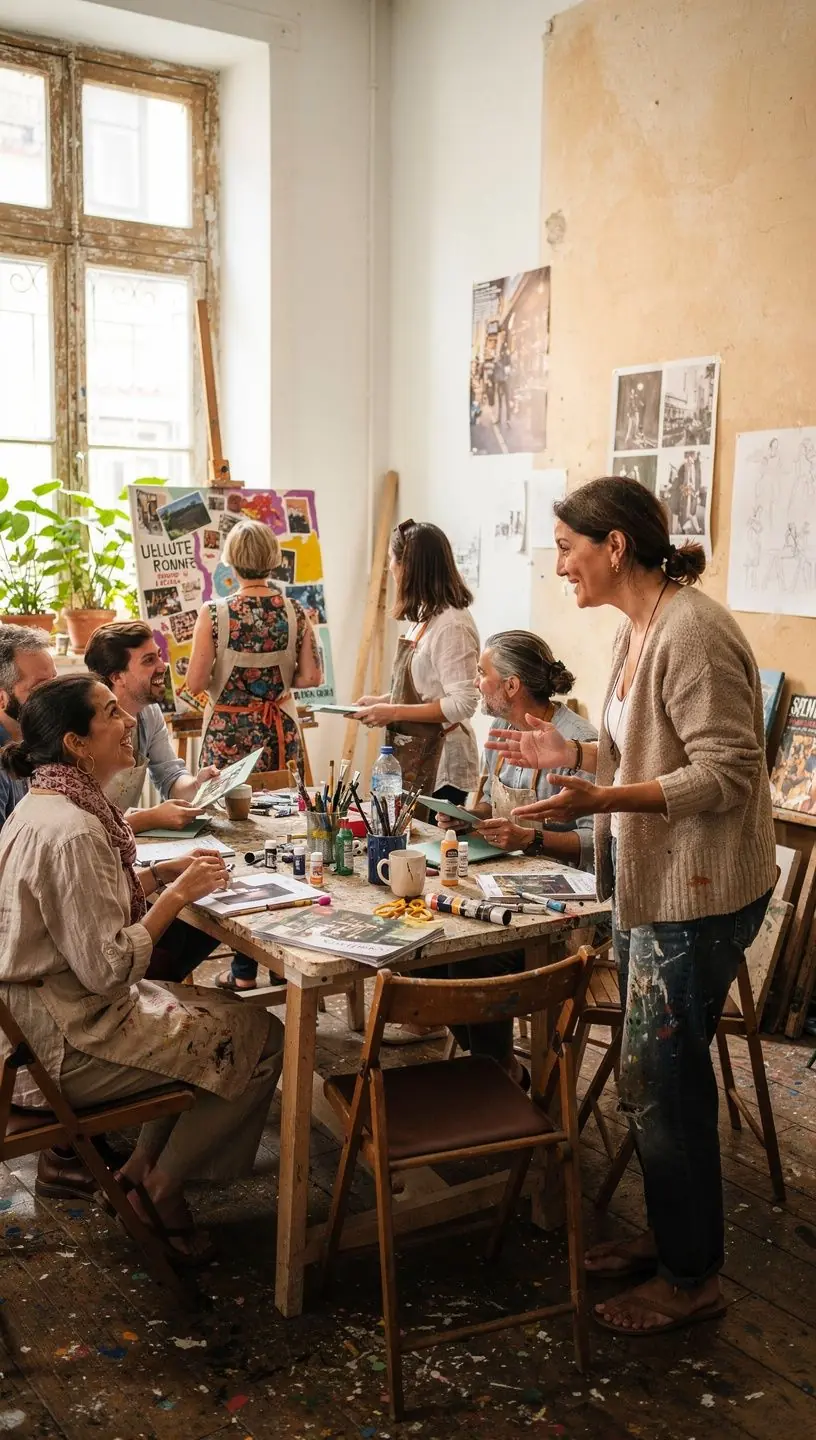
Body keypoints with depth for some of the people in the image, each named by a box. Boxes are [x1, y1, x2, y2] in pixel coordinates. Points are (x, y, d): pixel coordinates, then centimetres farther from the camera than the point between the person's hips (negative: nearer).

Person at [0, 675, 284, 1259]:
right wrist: (178, 893, -17)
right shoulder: (71, 832, -27)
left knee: (223, 1012, 19)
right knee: (262, 1039, -3)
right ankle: (162, 1186, 13)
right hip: (66, 1044, -10)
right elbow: (107, 969, -27)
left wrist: (163, 874, 4)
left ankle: (143, 1169, 23)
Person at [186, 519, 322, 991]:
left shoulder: (214, 613, -10)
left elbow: (196, 682, -9)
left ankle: (246, 968, 7)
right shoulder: (295, 611, -2)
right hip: (280, 736, 3)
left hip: (228, 736, -2)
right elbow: (312, 676, -2)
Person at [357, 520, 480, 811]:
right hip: (413, 756, 9)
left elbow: (463, 703, -22)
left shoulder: (452, 625, -18)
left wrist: (394, 712, -19)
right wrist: (383, 700, 7)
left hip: (439, 764, -9)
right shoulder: (424, 619, 11)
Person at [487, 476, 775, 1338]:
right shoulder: (635, 629, 9)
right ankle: (667, 1233, 37)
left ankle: (691, 1277, 21)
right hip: (647, 881, 9)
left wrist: (602, 799, -32)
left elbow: (727, 771, -24)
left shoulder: (692, 634, -21)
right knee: (654, 1072, 18)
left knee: (661, 1080, 2)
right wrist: (572, 754, 8)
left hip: (697, 894, -9)